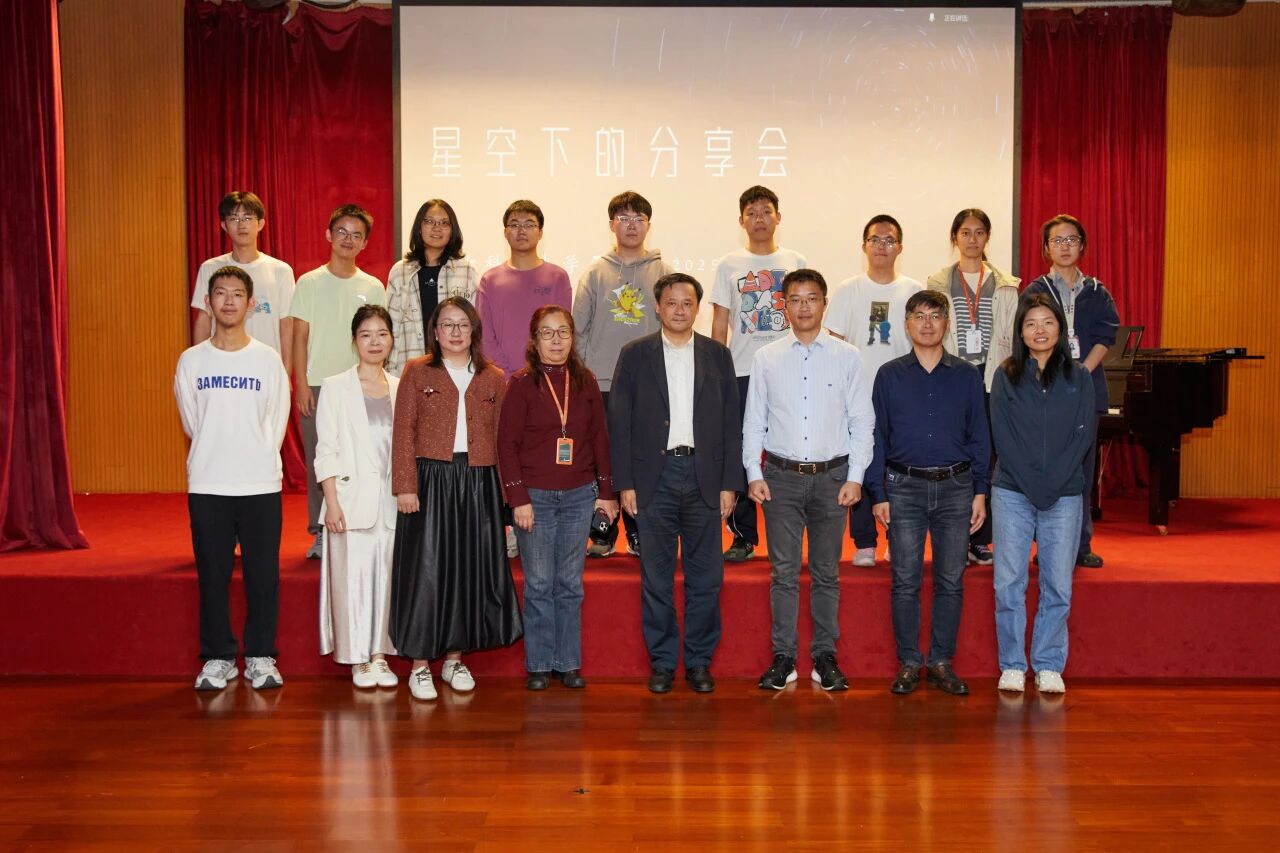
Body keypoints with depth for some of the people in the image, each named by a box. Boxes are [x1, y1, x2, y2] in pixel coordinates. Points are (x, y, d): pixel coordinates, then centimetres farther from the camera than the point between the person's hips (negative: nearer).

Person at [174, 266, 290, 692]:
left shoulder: (269, 359, 1)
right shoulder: (191, 361, 3)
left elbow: (277, 423, 3)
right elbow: (191, 423, 8)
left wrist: (256, 462, 2)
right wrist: (214, 461, 9)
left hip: (261, 484, -1)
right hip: (207, 485, 1)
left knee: (263, 574, 3)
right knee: (212, 574, 6)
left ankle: (261, 657, 14)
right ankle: (218, 657, 18)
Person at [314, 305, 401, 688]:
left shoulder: (401, 389, 10)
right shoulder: (335, 387, 2)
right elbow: (326, 451, -2)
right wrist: (332, 502, -9)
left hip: (392, 499, 3)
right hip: (352, 499, -2)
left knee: (386, 576, 4)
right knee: (352, 576, -2)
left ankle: (380, 655, 15)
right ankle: (357, 659, 10)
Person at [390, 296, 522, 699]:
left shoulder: (493, 378, 11)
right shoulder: (417, 372, 4)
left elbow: (501, 437, 8)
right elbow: (403, 432, -2)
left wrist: (506, 490, 0)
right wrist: (405, 485, -10)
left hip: (478, 484, 3)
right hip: (431, 480, -3)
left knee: (470, 569, 7)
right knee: (426, 569, -2)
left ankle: (455, 657, 20)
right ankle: (420, 664, 7)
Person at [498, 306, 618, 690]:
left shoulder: (585, 381, 6)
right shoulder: (522, 383, -3)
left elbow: (599, 438, 11)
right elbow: (507, 444, -4)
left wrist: (606, 492, 8)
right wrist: (518, 499, -9)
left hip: (579, 496, 3)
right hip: (535, 496, -3)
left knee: (570, 583, 7)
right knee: (539, 583, 3)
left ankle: (568, 662, 16)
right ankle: (539, 665, 14)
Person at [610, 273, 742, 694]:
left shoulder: (718, 355, 7)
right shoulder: (635, 355, 3)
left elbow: (731, 423, 6)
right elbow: (619, 422, 1)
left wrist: (729, 483, 0)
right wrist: (624, 483, -5)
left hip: (704, 476, 1)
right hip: (655, 477, -1)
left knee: (705, 577, 5)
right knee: (656, 578, 5)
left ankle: (699, 660, 17)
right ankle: (662, 661, 16)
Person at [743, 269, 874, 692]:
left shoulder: (846, 357, 2)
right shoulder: (766, 358, 4)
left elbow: (862, 421, 2)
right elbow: (753, 420, 6)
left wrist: (855, 478, -4)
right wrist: (754, 474, -1)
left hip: (831, 476, 0)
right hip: (781, 475, 0)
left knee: (826, 573, 8)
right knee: (783, 572, 4)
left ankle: (825, 657, 17)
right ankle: (783, 658, 12)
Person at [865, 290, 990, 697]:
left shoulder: (967, 376, 6)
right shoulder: (890, 376, 4)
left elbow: (979, 436, 8)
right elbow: (877, 437, 5)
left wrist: (980, 491, 2)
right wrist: (878, 494, 0)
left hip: (955, 487, 1)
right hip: (904, 488, -1)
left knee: (951, 581, 4)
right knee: (905, 581, 1)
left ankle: (942, 662, 15)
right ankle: (909, 662, 11)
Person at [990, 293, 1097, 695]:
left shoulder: (1078, 379, 7)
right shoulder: (1006, 376, 5)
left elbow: (1083, 435, 0)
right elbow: (1003, 436, -2)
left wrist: (1052, 484, -10)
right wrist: (1031, 484, -11)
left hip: (1064, 494, 1)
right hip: (1013, 493, 0)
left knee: (1058, 585, 3)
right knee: (1009, 583, 0)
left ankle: (1049, 666, 13)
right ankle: (1012, 665, 9)